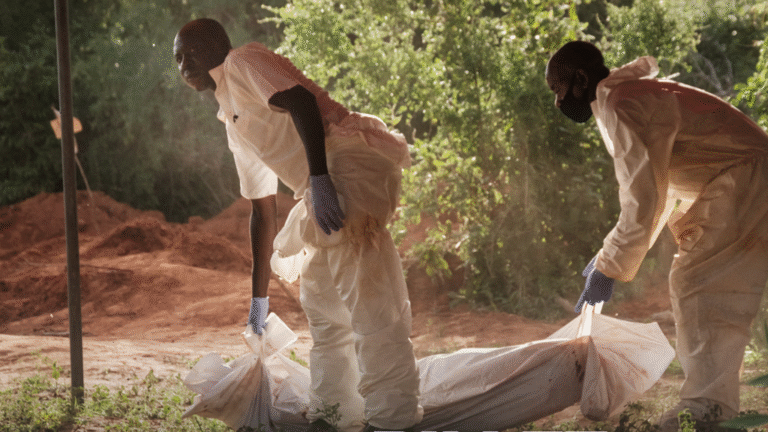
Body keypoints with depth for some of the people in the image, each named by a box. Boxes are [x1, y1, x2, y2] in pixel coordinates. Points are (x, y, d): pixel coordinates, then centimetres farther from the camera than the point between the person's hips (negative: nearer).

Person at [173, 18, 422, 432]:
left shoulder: (244, 62, 4)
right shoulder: (233, 123, 30)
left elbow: (301, 101, -16)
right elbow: (262, 210, 32)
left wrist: (318, 178, -28)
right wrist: (259, 296, 32)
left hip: (349, 163, -11)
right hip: (324, 188, 11)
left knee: (367, 302, -14)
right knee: (322, 305, 16)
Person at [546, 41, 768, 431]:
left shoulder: (622, 108, -19)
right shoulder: (632, 97, 15)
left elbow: (642, 199, -24)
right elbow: (657, 189, 20)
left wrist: (608, 268, -16)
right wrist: (611, 253, 16)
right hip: (726, 188, 11)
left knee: (701, 286, -16)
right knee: (689, 285, 13)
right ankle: (706, 397, 15)